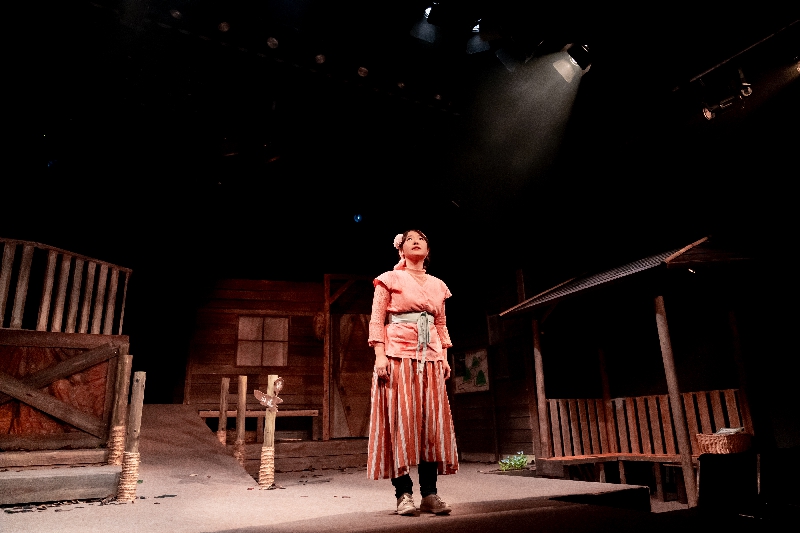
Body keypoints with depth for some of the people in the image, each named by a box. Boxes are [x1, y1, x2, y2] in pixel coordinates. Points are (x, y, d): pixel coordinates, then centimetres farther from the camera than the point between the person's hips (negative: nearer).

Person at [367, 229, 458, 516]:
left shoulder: (438, 285, 18)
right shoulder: (390, 279, 4)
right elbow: (376, 320, -2)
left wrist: (445, 357, 10)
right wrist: (380, 355, -13)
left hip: (430, 358, 5)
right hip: (398, 354, -4)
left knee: (432, 421, 0)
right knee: (400, 419, -6)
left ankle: (429, 493, 5)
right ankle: (403, 493, 0)